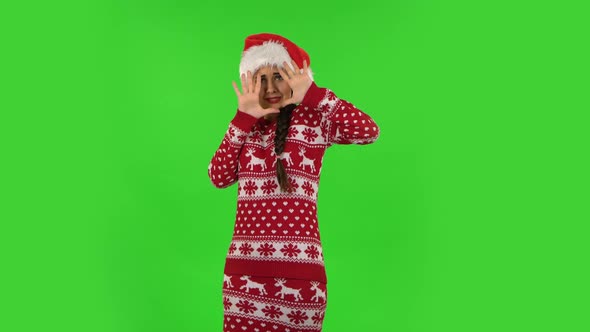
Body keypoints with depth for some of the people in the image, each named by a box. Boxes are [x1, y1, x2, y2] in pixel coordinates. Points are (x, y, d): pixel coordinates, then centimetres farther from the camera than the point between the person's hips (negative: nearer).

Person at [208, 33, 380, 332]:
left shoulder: (313, 119, 2)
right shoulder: (247, 126, 13)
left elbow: (369, 131, -16)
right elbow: (219, 177, 0)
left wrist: (313, 94, -11)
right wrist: (244, 119, -4)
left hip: (298, 263, -3)